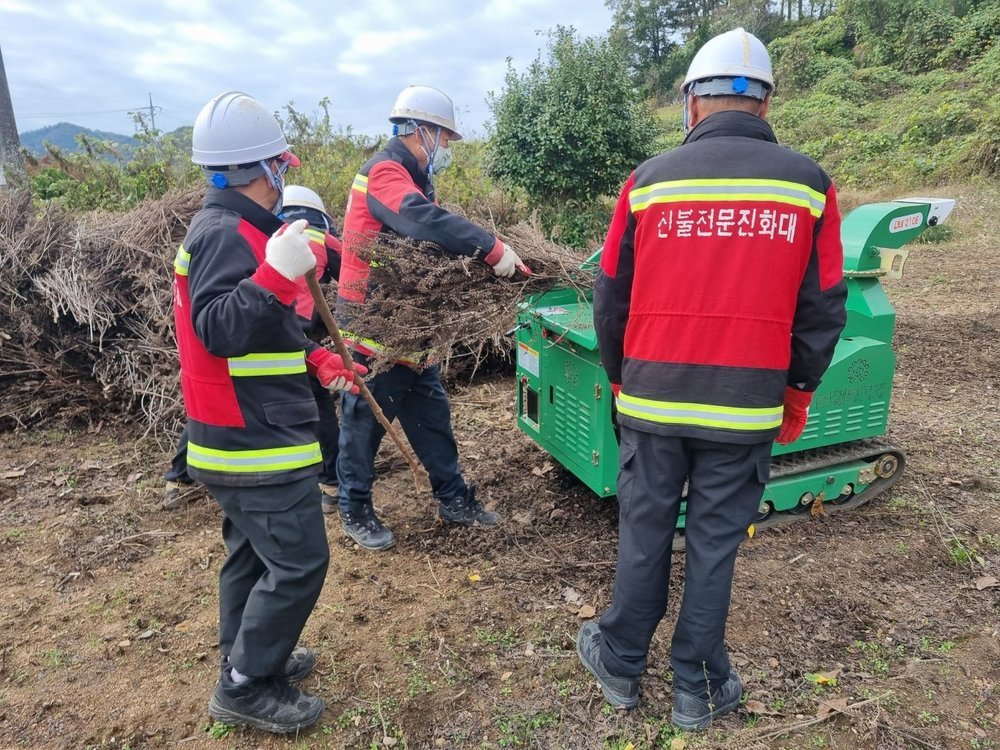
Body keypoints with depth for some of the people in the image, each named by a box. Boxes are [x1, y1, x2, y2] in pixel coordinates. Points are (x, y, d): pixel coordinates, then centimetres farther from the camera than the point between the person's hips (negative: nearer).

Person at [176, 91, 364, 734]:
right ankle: (247, 687, 13)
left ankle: (249, 658, 36)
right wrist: (275, 274, -41)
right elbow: (219, 330, -29)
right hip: (258, 440, -10)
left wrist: (316, 360, 13)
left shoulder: (228, 227, 15)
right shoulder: (229, 233, -18)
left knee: (253, 555, 20)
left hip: (244, 436, 10)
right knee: (298, 563, -2)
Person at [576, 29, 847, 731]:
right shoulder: (808, 183, -1)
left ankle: (621, 664, 31)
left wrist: (621, 380, 16)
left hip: (652, 399, 0)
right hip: (746, 407, 0)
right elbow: (822, 310, 1)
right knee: (714, 544, 12)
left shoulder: (649, 180, -2)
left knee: (644, 534, 14)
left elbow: (611, 297, 3)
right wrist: (798, 393, 15)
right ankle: (700, 687, 28)